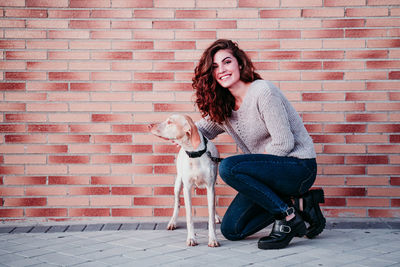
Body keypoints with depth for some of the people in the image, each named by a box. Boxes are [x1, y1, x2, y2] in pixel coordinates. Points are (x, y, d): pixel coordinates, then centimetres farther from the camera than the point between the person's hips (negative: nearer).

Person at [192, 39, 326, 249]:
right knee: (231, 230, 2)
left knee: (228, 168, -28)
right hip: (270, 168, 9)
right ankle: (299, 204, 8)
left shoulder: (262, 92, -18)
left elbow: (284, 143, -20)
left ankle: (288, 217, -15)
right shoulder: (223, 106, 7)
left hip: (298, 167, -8)